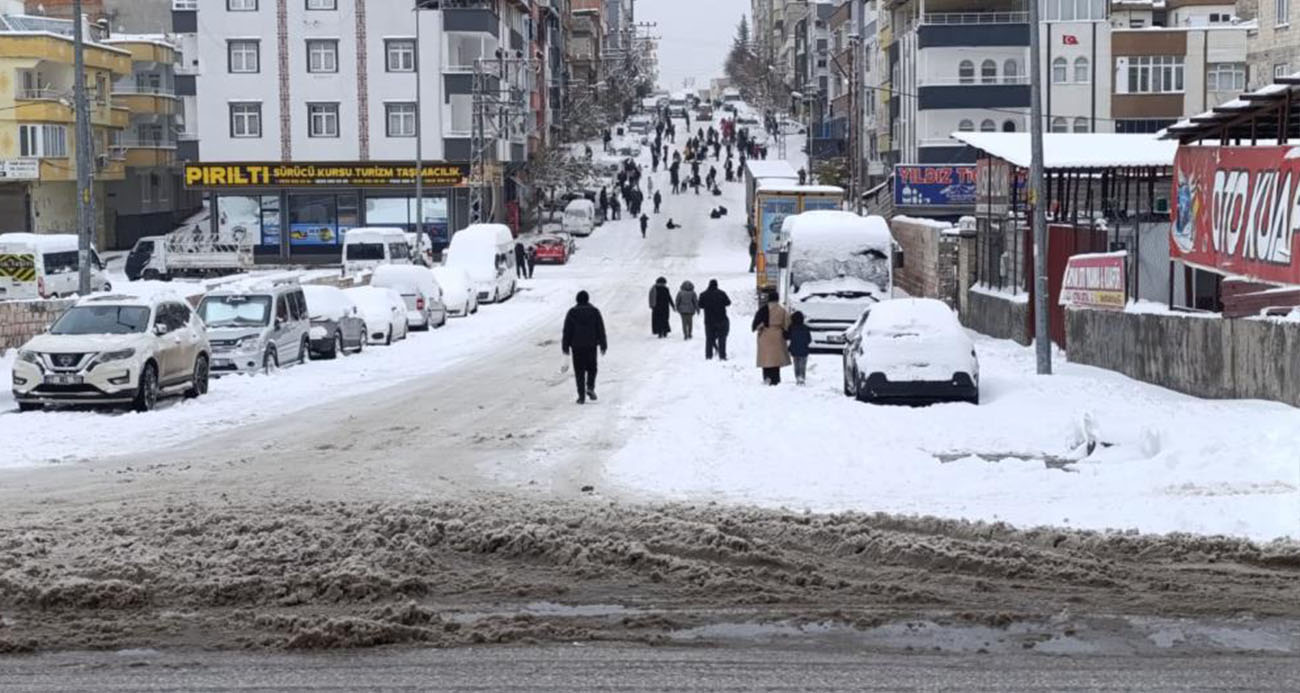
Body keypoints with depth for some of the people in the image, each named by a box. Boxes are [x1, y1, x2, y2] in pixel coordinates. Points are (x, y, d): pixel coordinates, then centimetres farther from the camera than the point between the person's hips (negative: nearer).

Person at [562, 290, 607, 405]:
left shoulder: (572, 312, 0)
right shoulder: (594, 311, 3)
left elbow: (567, 331, 0)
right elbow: (601, 329, 2)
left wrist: (565, 347, 5)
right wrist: (603, 346, 7)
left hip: (577, 345, -1)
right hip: (591, 345, 1)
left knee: (579, 371, 2)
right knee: (591, 368, 16)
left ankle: (581, 396, -4)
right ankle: (590, 388, -6)